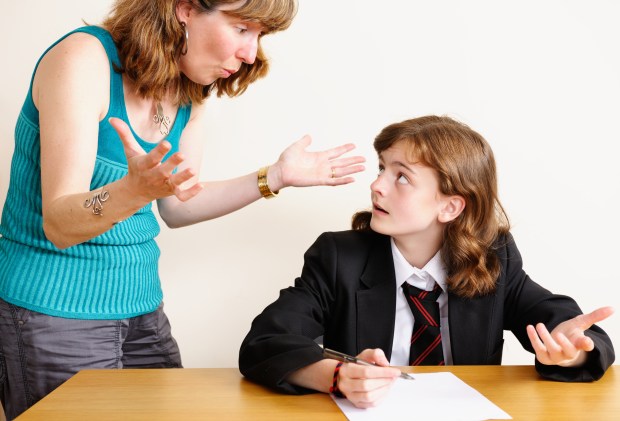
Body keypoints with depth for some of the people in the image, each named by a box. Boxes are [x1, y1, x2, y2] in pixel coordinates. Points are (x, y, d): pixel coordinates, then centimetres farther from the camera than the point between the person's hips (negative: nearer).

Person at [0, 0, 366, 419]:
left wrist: (274, 177, 2)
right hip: (54, 309, -6)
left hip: (142, 305, 7)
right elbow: (59, 225, -23)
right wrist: (135, 189, -42)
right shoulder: (84, 59, -19)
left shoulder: (192, 94, 1)